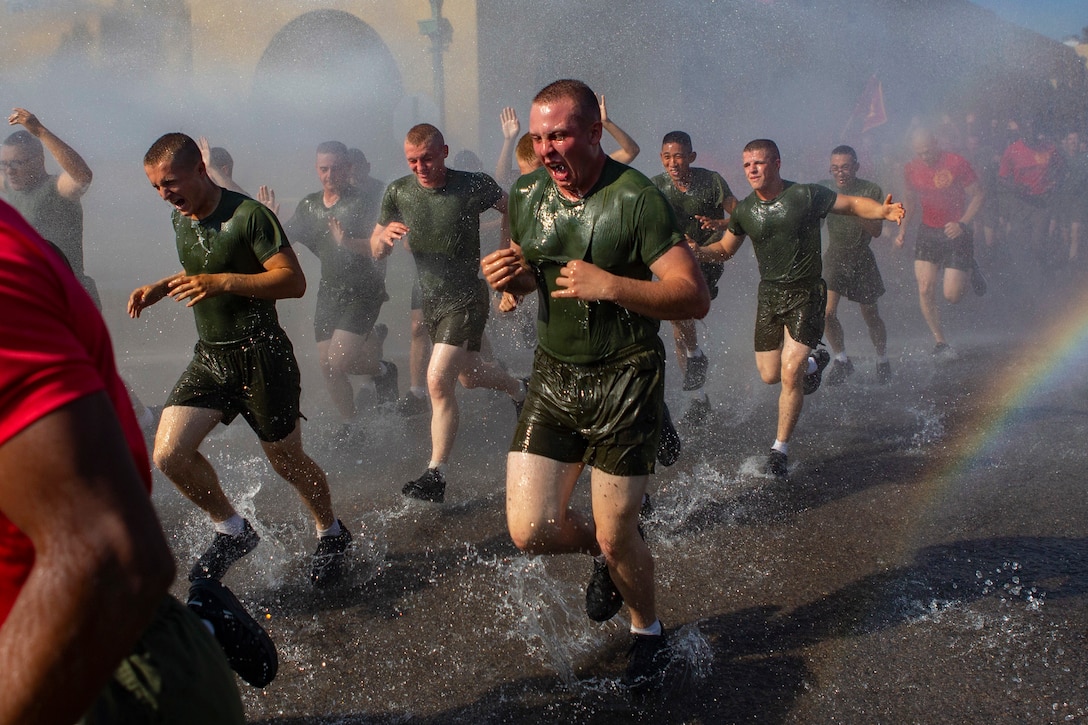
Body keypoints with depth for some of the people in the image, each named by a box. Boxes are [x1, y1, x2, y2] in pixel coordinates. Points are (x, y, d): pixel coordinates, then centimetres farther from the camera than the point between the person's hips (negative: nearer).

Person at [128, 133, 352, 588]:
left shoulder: (249, 215, -17)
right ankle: (233, 532, 14)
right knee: (169, 454, -8)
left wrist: (223, 282, -31)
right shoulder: (181, 219, 8)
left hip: (260, 355, -6)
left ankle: (331, 535, 34)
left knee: (287, 462, 6)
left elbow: (294, 281, -21)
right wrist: (160, 288, 8)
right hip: (209, 357, 7)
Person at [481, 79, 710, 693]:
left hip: (625, 381, -5)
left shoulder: (636, 198, -16)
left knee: (617, 537, 1)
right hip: (554, 373, 5)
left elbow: (695, 298, -19)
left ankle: (649, 633, 33)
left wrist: (607, 284, -30)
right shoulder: (527, 194, 3)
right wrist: (509, 276, -5)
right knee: (530, 530, -2)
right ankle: (605, 550, 33)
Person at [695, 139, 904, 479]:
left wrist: (883, 211, -23)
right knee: (770, 375, 6)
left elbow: (853, 204, -2)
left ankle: (780, 449, 1)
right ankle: (814, 361, 41)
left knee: (790, 373, -14)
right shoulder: (744, 210, 2)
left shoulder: (806, 195, -10)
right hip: (769, 295, 5)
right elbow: (725, 248, 15)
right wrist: (698, 251, -5)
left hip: (806, 294, -4)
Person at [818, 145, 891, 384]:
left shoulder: (871, 190, -9)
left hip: (861, 258, -1)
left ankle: (882, 360, 36)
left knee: (871, 316, 10)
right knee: (827, 313, -14)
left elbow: (877, 230, -15)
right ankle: (841, 360, 9)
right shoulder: (825, 189, -3)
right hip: (834, 256, 1)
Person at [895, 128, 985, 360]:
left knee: (952, 295, -6)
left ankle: (969, 271, 29)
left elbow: (978, 196, -7)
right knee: (925, 289, -9)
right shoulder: (911, 169, 1)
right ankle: (940, 342, 5)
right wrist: (903, 229, 6)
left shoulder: (956, 163, -12)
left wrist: (962, 223, -20)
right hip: (927, 232, 4)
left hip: (956, 234, -4)